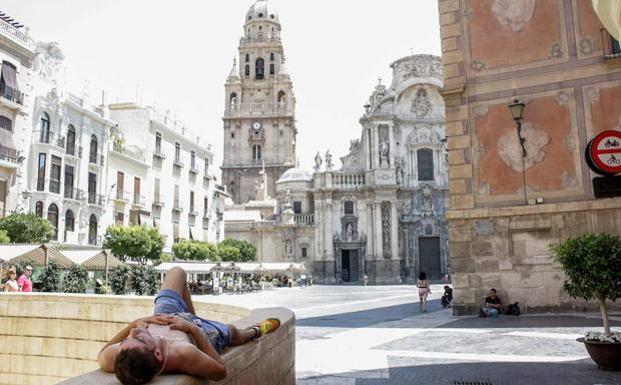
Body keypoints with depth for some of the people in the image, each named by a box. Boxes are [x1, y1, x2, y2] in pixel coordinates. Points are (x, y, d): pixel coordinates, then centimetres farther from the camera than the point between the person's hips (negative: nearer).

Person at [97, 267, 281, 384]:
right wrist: (193, 328, -30)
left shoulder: (109, 359, -43)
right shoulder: (185, 355, -51)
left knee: (177, 272, 25)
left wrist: (133, 324, -24)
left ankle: (192, 315, 54)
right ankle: (256, 331, 67)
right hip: (202, 330, -3)